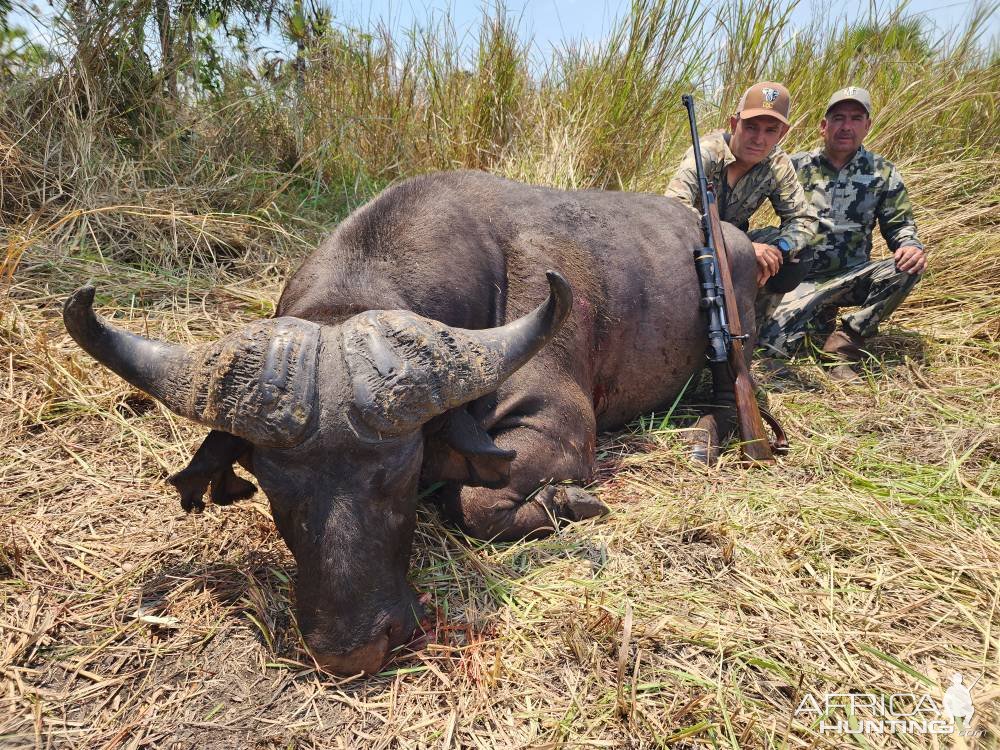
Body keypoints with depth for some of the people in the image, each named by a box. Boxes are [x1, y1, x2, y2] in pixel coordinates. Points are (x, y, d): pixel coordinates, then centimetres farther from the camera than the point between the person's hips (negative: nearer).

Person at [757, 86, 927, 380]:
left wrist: (912, 246, -15)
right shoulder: (796, 166, 0)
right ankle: (821, 319, 11)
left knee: (906, 269, -28)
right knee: (772, 345, -23)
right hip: (801, 277, -2)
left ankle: (843, 346, -13)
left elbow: (900, 224, 9)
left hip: (852, 276, 2)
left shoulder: (883, 173, 5)